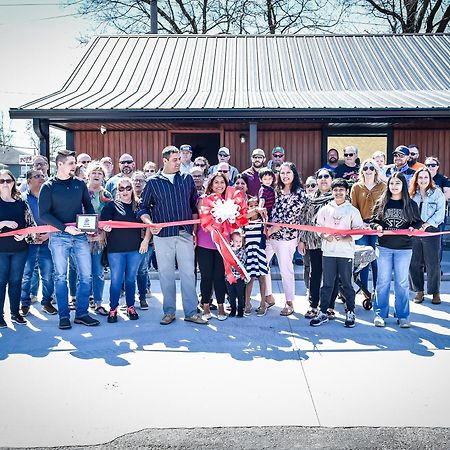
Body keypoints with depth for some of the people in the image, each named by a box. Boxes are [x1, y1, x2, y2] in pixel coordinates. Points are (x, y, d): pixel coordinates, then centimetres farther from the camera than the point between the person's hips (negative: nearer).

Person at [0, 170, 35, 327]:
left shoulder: (21, 203, 8)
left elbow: (30, 224, 9)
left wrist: (24, 235, -9)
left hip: (19, 248, 3)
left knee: (16, 281, 9)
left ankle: (15, 313, 19)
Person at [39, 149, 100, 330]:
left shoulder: (80, 184, 8)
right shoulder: (48, 187, -3)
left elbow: (88, 206, 16)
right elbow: (44, 214, -8)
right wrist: (65, 228, -18)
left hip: (80, 235, 4)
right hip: (58, 236, -3)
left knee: (86, 275, 3)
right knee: (61, 277, 4)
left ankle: (81, 314, 14)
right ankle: (64, 316, 13)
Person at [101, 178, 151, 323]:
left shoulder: (138, 205, 7)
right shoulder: (112, 206, 1)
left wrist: (146, 240, 1)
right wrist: (106, 227, -27)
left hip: (135, 249, 2)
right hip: (116, 249, -2)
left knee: (131, 279, 12)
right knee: (116, 280, -1)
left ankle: (131, 307, 24)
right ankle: (113, 309, 13)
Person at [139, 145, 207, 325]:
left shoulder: (187, 179, 10)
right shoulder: (153, 183, 4)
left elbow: (194, 205, 15)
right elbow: (143, 209, 6)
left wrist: (195, 229, 10)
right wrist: (149, 223, -13)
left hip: (185, 234, 1)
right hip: (162, 235, -1)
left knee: (188, 272, 1)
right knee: (166, 273, 5)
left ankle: (191, 312, 8)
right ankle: (169, 311, 17)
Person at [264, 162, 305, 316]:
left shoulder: (299, 192, -6)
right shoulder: (276, 190, 14)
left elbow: (292, 216, -12)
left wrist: (273, 229, -13)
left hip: (286, 236, -6)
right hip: (269, 234, 6)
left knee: (286, 269, 0)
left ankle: (289, 302, 14)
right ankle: (268, 297, 20)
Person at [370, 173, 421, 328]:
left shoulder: (411, 204, 3)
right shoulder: (382, 203, 4)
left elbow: (418, 222, 7)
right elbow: (374, 221, 7)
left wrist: (413, 228, -14)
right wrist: (377, 227, -14)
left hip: (404, 249, 0)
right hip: (384, 247, 0)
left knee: (402, 283, 6)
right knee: (383, 281, 4)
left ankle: (403, 316, 15)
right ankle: (380, 314, 13)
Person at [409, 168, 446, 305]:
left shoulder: (437, 193, 0)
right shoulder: (412, 194, 10)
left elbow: (440, 213, -7)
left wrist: (427, 224, -16)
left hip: (431, 231, -3)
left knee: (433, 263, -1)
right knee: (414, 263, 4)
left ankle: (435, 292, 12)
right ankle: (419, 291, 17)